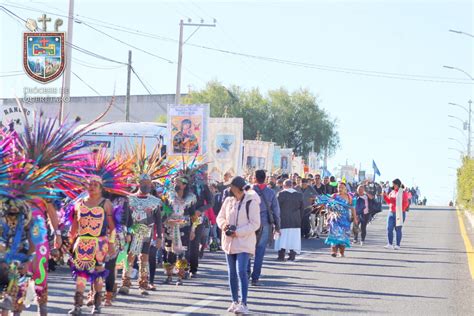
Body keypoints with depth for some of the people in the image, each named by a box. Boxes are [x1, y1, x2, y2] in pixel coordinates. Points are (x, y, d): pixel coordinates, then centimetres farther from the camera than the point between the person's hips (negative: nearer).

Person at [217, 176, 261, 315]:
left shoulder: (251, 202, -12)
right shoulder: (228, 201, 5)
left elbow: (255, 224, -14)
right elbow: (220, 216, 15)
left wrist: (238, 232, -20)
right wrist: (223, 224, -8)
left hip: (244, 242, -6)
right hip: (229, 242, 6)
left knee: (241, 271, -17)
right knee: (232, 273, 13)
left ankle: (243, 304, -16)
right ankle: (235, 302, 25)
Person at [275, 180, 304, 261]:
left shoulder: (281, 194, -8)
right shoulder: (299, 195, 4)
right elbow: (302, 208, 8)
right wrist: (300, 218, 15)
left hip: (283, 220, -3)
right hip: (295, 221, 3)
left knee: (282, 237, 3)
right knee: (293, 238, 7)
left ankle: (281, 255, 1)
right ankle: (292, 255, 4)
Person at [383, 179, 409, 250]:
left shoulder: (403, 193, -5)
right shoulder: (392, 192, 12)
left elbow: (405, 204, -8)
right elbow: (389, 201, 19)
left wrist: (401, 210, -17)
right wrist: (385, 196, 4)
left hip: (399, 214, -5)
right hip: (391, 213, 5)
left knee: (398, 229, 0)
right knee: (389, 228, -2)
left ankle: (398, 245, 5)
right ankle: (390, 244, 4)